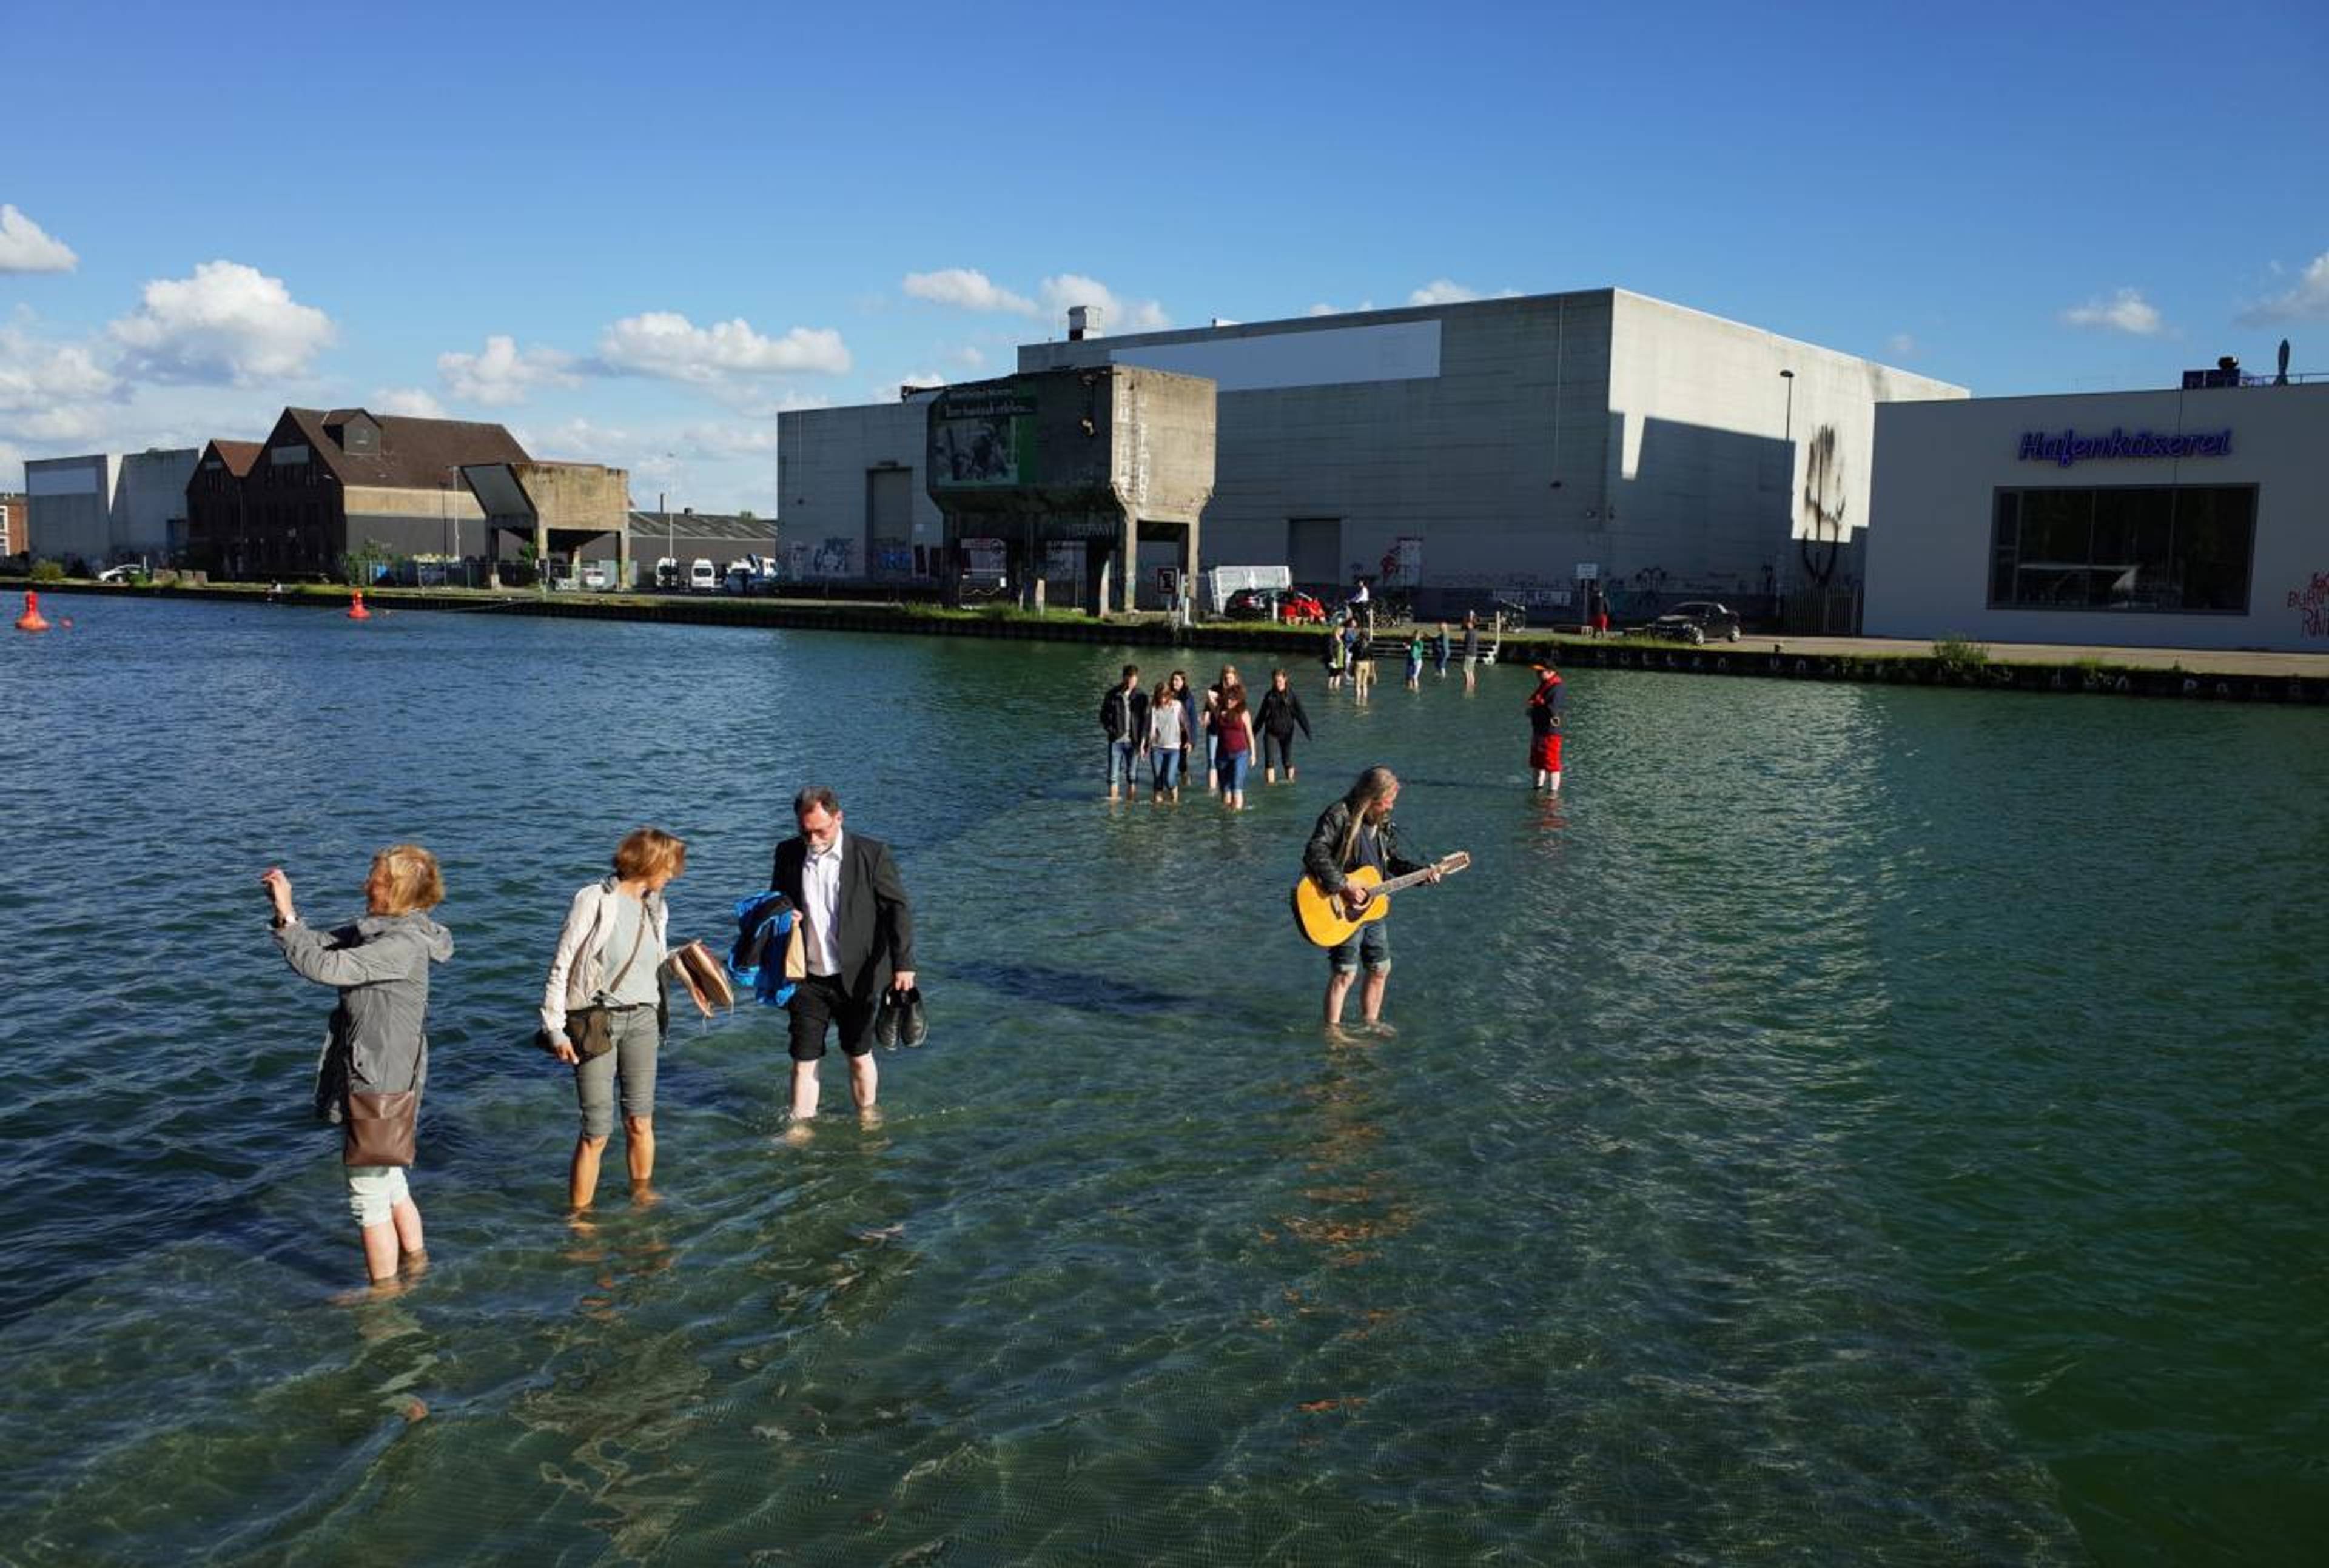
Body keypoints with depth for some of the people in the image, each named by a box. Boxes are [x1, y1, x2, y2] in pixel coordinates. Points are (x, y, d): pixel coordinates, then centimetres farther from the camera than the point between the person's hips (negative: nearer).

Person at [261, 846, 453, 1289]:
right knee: (389, 1182, 25)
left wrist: (287, 915, -26)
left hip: (379, 1086, -10)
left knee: (369, 1195, 5)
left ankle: (384, 1291, 19)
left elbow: (325, 966, -29)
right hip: (375, 1080, 10)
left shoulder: (403, 945, -23)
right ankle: (415, 1264, 42)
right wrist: (284, 911, -8)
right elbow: (320, 944, 7)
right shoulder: (376, 932, 6)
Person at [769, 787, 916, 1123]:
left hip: (856, 978, -2)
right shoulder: (788, 854, 1)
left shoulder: (872, 854, -9)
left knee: (860, 1057, 12)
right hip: (807, 979, 2)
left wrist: (903, 963, -15)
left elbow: (897, 909, -7)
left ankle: (867, 1120, 32)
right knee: (804, 1061, 4)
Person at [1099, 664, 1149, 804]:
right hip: (1116, 741, 0)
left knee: (1132, 776, 5)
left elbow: (1145, 720, -1)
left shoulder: (1141, 696, 2)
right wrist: (1110, 729, -8)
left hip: (1133, 742, 0)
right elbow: (1104, 715, 8)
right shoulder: (1113, 694, 2)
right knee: (1113, 775, -5)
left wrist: (1143, 742, -9)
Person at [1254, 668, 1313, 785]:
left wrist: (1307, 730, -15)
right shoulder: (1269, 696, 5)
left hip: (1286, 733, -2)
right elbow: (1261, 715, 14)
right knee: (1270, 761, -8)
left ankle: (1290, 780, 21)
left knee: (1287, 761, 5)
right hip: (1271, 733, 2)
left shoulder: (1292, 695, -2)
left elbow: (1300, 714, -5)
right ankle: (1270, 782, -8)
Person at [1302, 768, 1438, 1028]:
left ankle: (1370, 1024, 30)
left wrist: (1422, 871, 7)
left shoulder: (1382, 822, 8)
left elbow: (1393, 857, 21)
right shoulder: (1339, 816, -18)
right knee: (1344, 974, -6)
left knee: (1380, 970, 15)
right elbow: (1314, 854, -28)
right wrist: (1344, 887, -29)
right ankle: (1332, 1031, 5)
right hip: (1342, 911, -8)